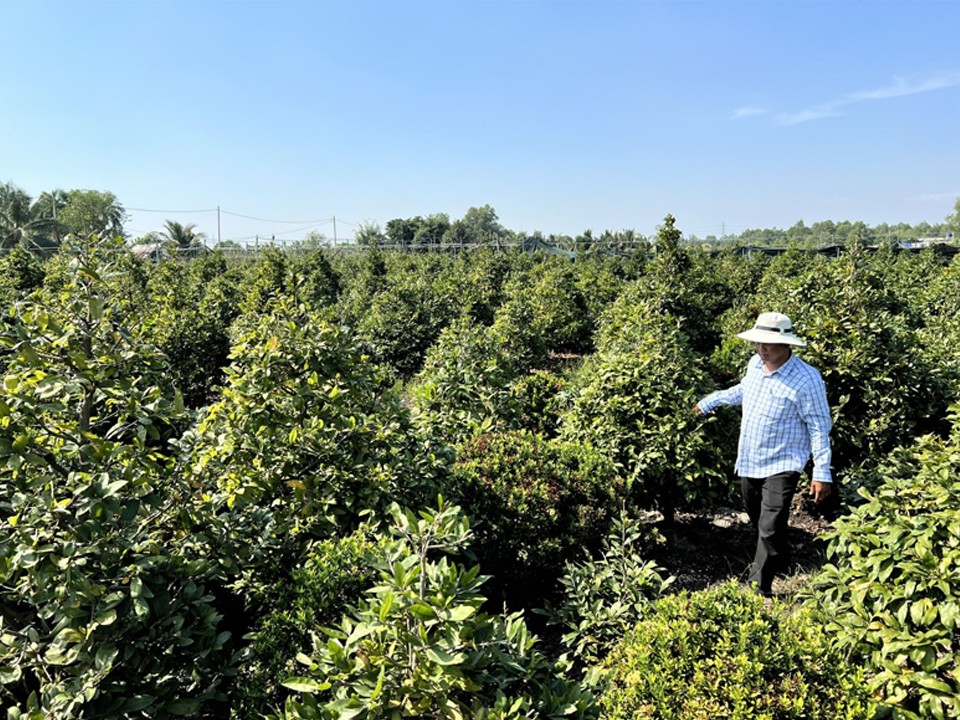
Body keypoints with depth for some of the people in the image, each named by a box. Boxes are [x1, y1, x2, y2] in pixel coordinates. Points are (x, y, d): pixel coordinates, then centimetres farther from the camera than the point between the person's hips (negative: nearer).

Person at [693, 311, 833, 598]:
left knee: (770, 529, -10)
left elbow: (819, 427, -14)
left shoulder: (806, 379, -19)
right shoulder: (755, 364, 1)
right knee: (758, 523, 20)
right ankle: (780, 560, 45)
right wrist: (710, 401, 32)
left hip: (781, 465, -7)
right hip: (749, 462, 7)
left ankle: (758, 588, 2)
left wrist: (822, 472, -15)